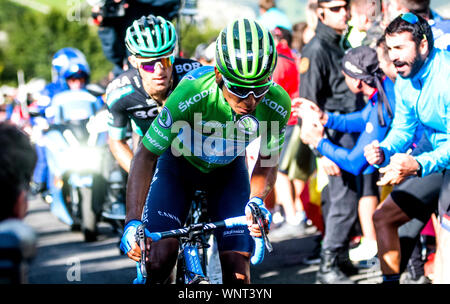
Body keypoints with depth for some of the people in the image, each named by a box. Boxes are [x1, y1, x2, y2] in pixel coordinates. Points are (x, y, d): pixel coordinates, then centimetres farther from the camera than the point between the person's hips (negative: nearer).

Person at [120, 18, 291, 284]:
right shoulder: (190, 95, -38)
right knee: (159, 259, -19)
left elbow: (268, 160, -11)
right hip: (180, 164, -2)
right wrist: (133, 222, -35)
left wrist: (257, 200, -31)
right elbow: (146, 155, -28)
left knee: (237, 270, -11)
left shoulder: (277, 105, -29)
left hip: (228, 170, 2)